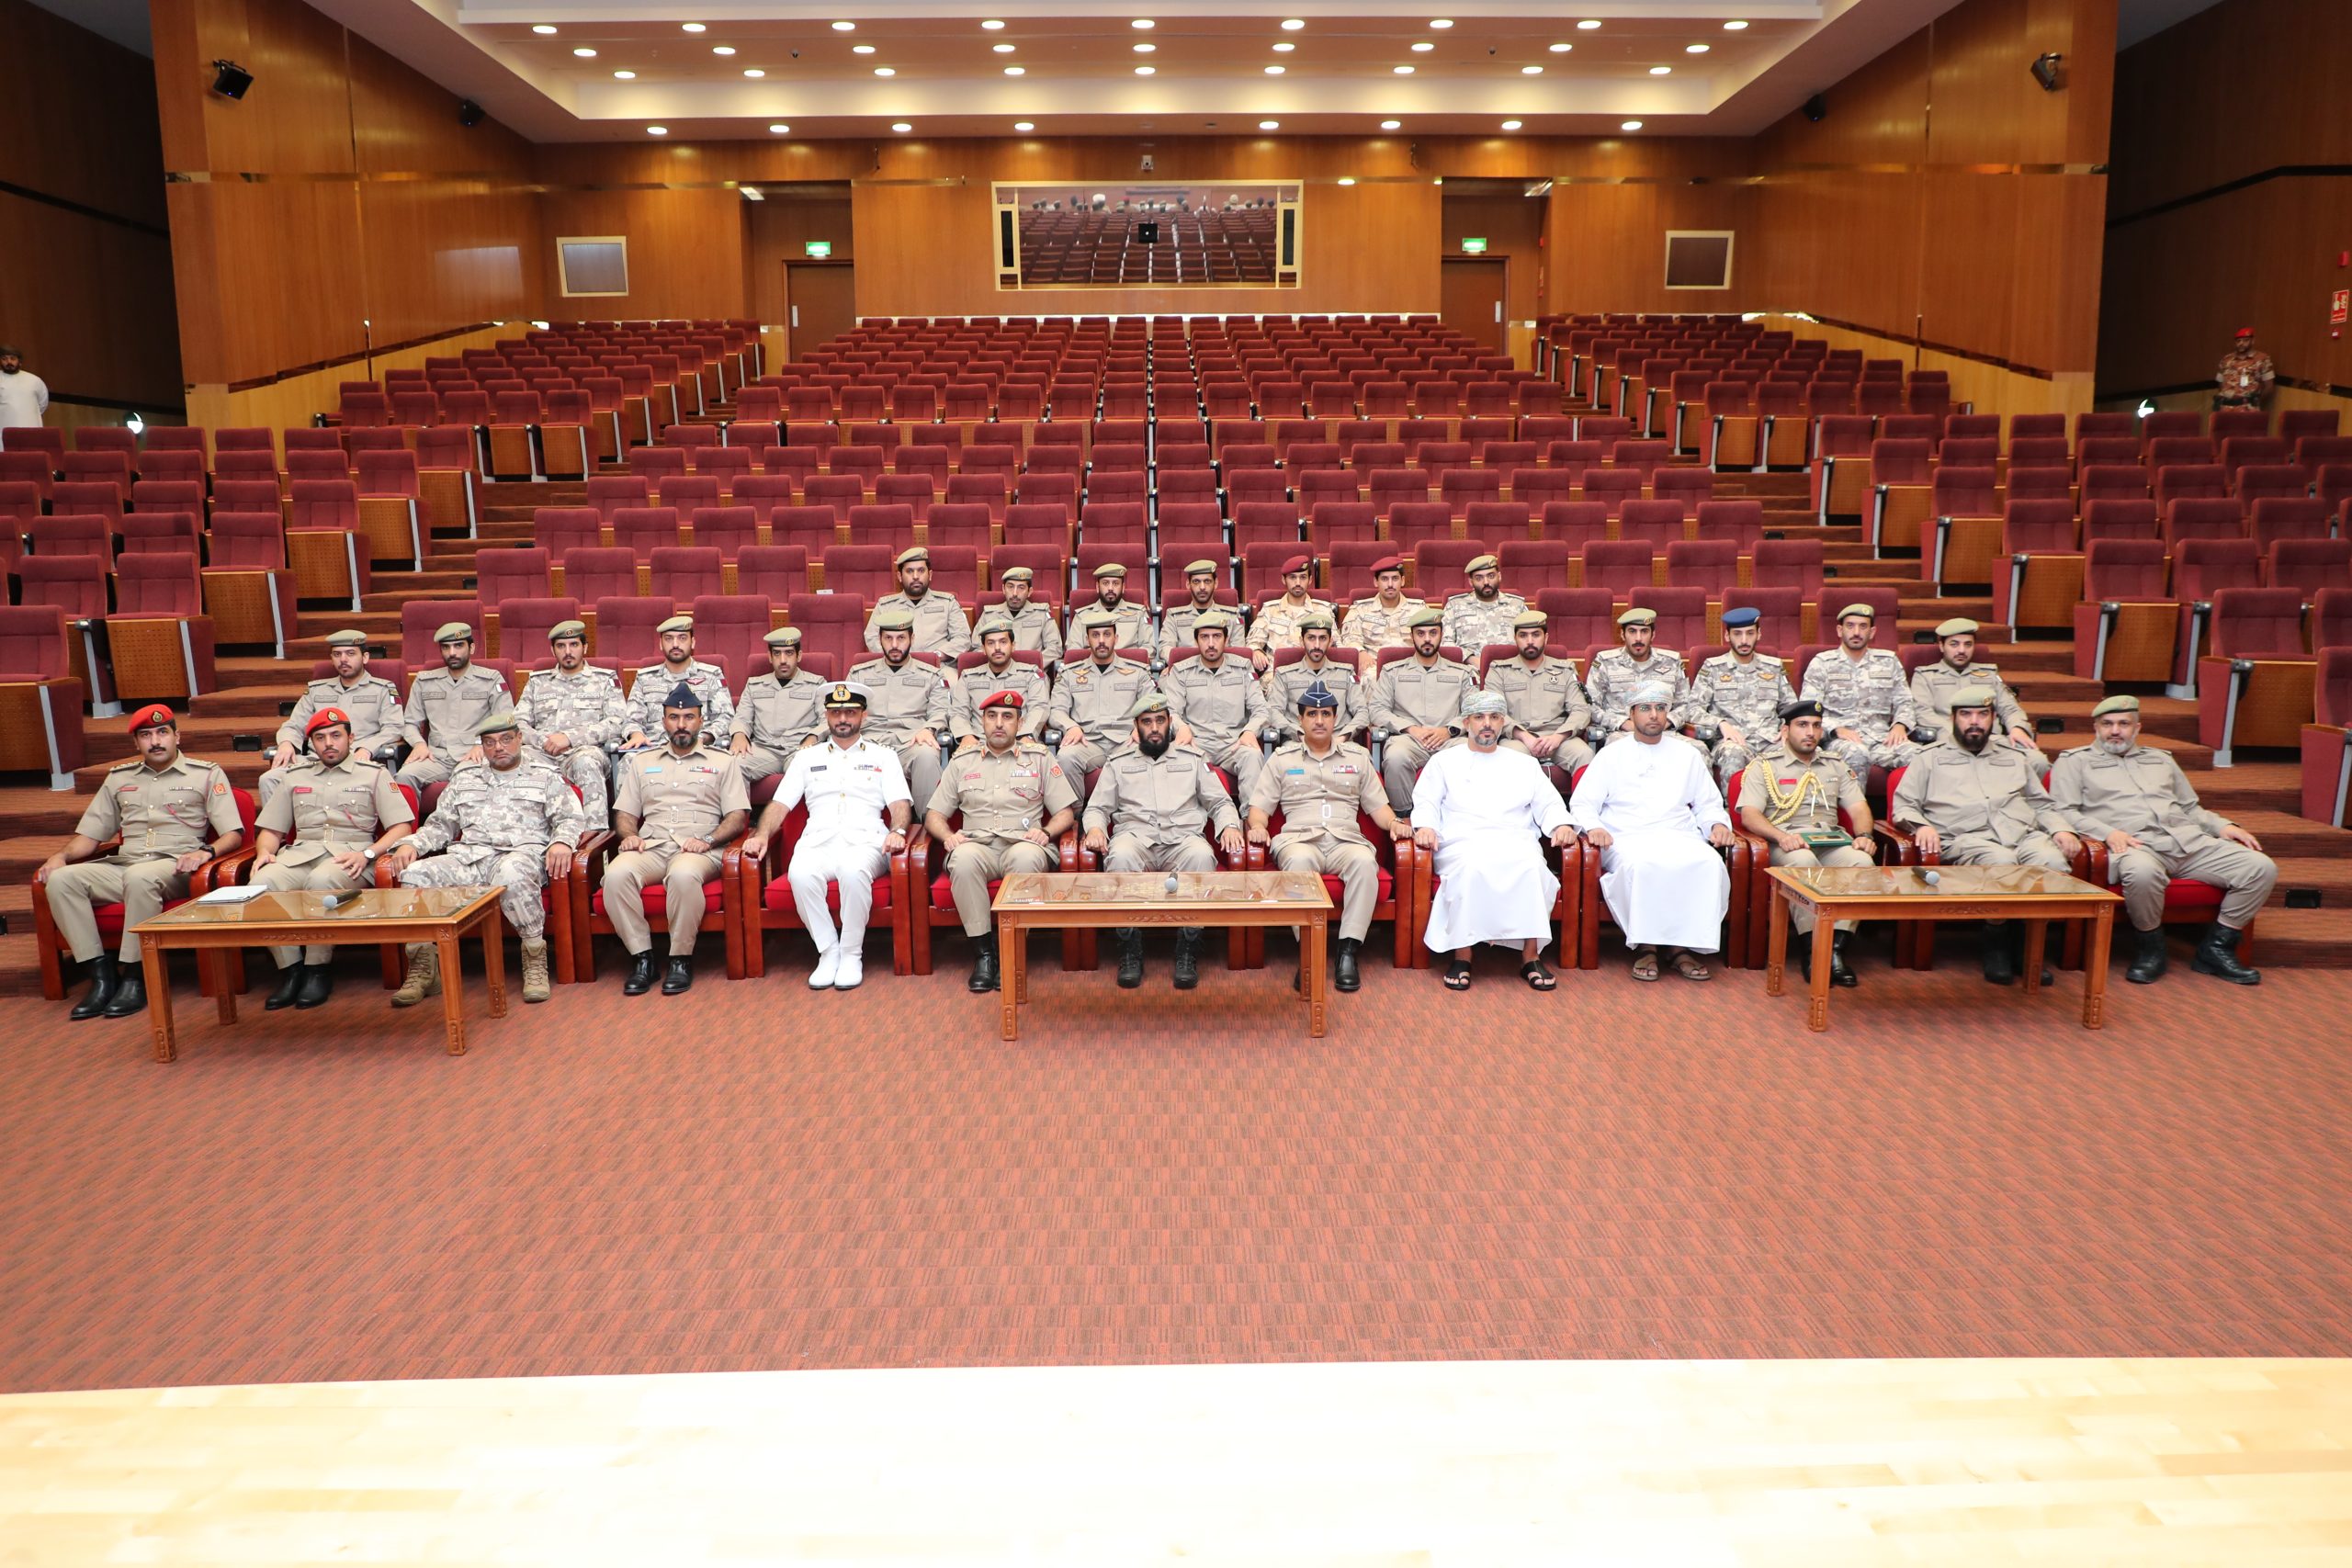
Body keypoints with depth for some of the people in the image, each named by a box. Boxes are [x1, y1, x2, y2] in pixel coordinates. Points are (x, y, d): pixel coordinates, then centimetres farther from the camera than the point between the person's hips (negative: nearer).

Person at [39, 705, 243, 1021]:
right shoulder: (119, 778, 23)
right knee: (60, 879, -23)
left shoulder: (207, 774, 10)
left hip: (174, 868, -5)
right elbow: (90, 833, 23)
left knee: (139, 877, -39)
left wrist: (206, 852, -19)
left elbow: (233, 834, 2)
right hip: (121, 865, 5)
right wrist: (62, 855, 2)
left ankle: (134, 977, -28)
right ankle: (101, 972, -22)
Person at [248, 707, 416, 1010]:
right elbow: (269, 829, 26)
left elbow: (402, 826, 4)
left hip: (349, 853, -3)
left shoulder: (374, 774, 15)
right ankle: (290, 969, -19)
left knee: (322, 881, -39)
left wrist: (367, 854, -12)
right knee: (261, 883, -31)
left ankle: (319, 969, -22)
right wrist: (264, 851, 2)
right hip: (300, 853, 4)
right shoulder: (295, 777, 27)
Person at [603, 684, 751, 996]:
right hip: (650, 847, 3)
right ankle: (641, 956, -21)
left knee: (684, 874, -40)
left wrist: (708, 840, -11)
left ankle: (681, 959, -25)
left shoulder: (722, 762, 17)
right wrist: (629, 835, -1)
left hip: (698, 849, -3)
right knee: (616, 874, -32)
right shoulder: (642, 762, 27)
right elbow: (624, 812, 23)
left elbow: (738, 817, 7)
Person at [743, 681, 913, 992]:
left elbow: (900, 803, 8)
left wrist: (898, 831, -14)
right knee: (800, 873, -35)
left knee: (854, 871, -39)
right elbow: (780, 804, 17)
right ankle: (828, 951, -18)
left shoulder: (883, 755, 20)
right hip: (818, 842, 2)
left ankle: (851, 954, -21)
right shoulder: (807, 757, 25)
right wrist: (762, 835, -2)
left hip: (864, 841, -2)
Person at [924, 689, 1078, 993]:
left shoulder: (1040, 757, 18)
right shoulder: (962, 762, 21)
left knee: (1026, 858, -39)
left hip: (1022, 843, -1)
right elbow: (934, 814, 19)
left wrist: (1046, 832, -6)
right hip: (977, 844, 1)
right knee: (963, 859, -36)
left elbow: (1066, 811, 14)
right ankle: (983, 953, -26)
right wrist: (948, 836, -3)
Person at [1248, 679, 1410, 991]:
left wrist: (1393, 823, 0)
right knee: (1299, 861, -39)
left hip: (1346, 840, 1)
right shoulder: (1282, 758, 19)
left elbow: (1378, 806, 21)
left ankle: (1349, 951, -33)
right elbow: (1260, 806, 15)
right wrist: (1257, 826, -8)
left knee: (1364, 861, -36)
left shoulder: (1357, 757, 24)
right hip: (1299, 839, -1)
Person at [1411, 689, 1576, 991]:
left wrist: (1560, 825, -2)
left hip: (1516, 843, 2)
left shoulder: (1526, 764, 27)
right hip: (1462, 844, -2)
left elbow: (1548, 803, 20)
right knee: (1472, 868, -39)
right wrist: (1425, 826, -11)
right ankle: (1462, 955, -33)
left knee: (1532, 868, -34)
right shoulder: (1444, 762, 22)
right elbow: (1426, 802, 11)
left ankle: (1530, 955, -30)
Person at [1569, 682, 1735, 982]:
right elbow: (1582, 803, 9)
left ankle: (1686, 944, -26)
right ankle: (1644, 944, -28)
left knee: (1710, 863, -32)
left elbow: (1709, 804, 24)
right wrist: (1593, 826, -13)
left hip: (1679, 837, 2)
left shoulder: (1688, 756, 24)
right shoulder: (1611, 755, 16)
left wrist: (1718, 823, 1)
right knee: (1641, 865, -39)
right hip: (1627, 839, -2)